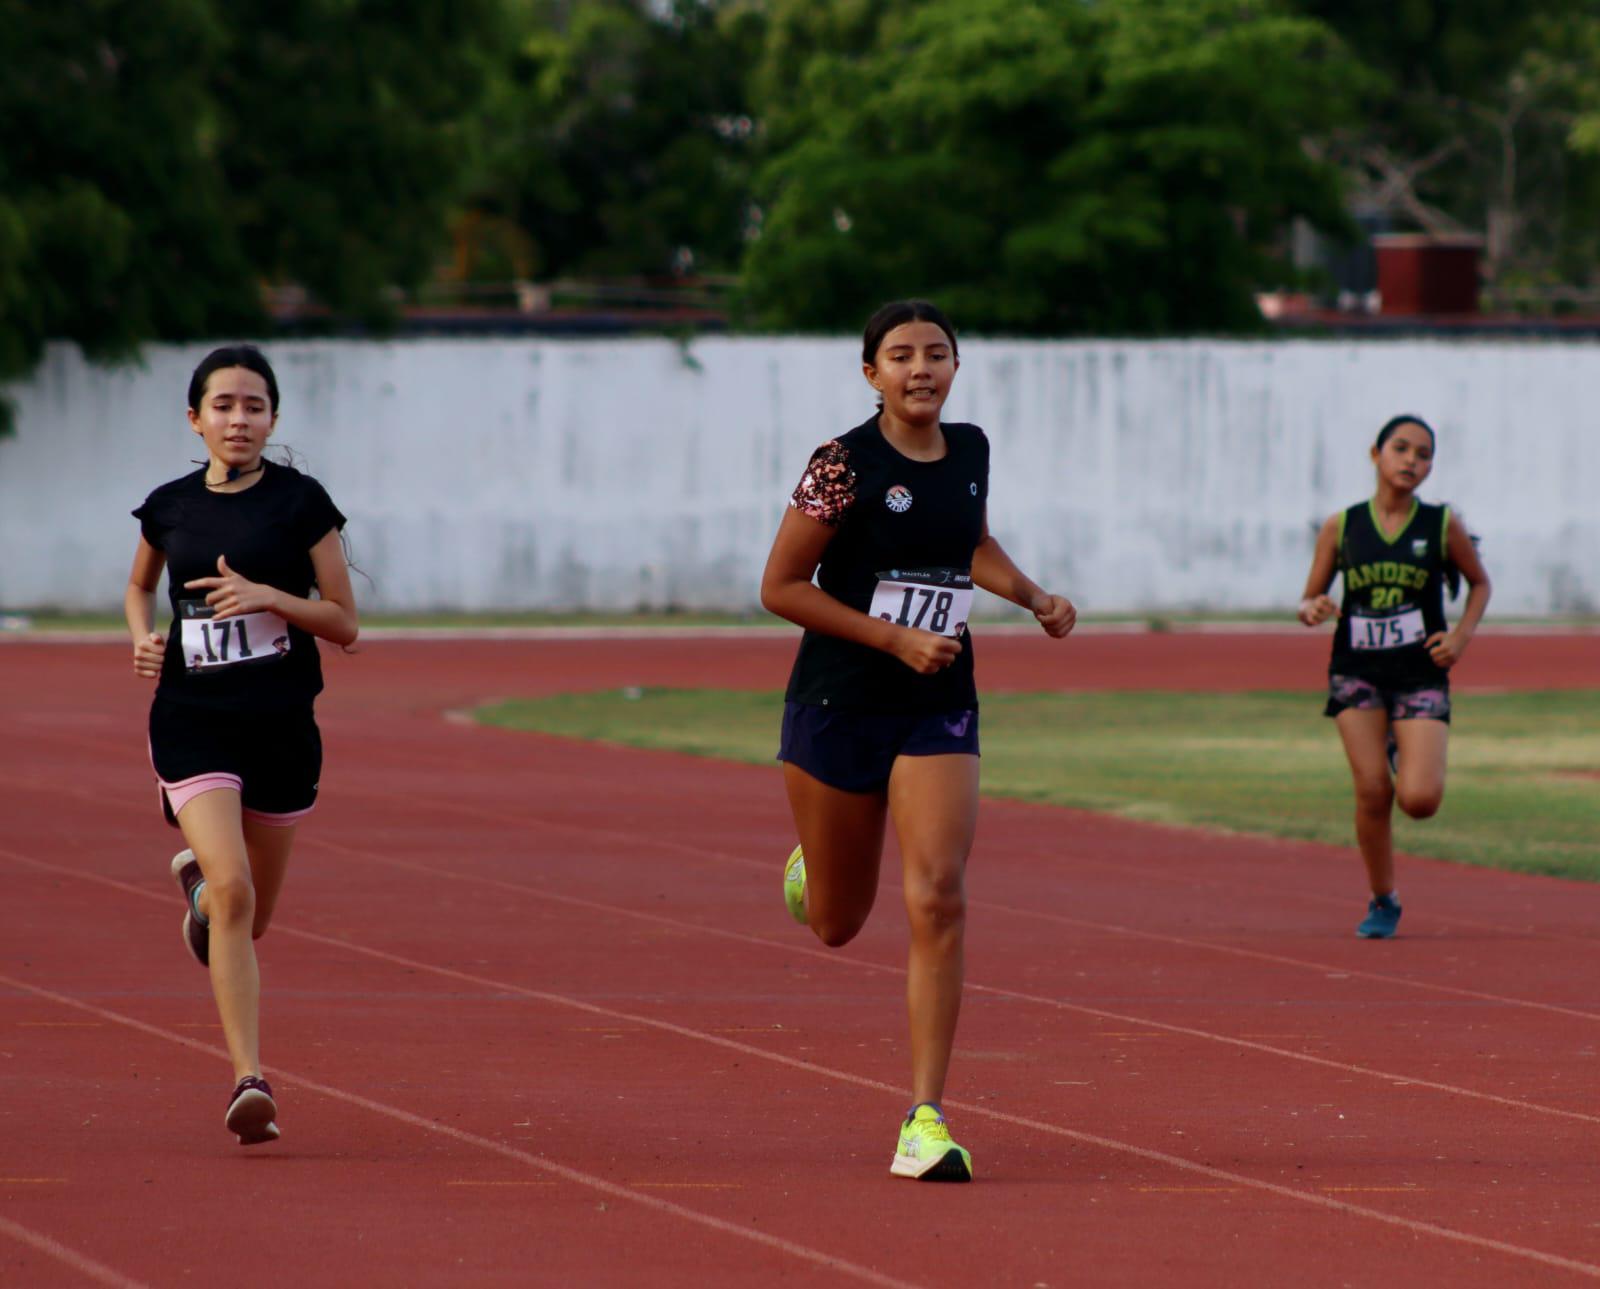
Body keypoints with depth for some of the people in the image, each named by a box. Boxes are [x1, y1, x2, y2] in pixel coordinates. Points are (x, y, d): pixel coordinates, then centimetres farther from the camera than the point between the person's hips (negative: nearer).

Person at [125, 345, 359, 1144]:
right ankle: (249, 1081, -19)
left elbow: (344, 623, -2)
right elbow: (139, 585, 24)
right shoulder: (169, 508, 4)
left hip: (281, 726, 1)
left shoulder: (300, 503, -3)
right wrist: (143, 637, 2)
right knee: (233, 892, -20)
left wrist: (266, 596, -18)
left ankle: (197, 879, 52)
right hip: (192, 720, -1)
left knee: (252, 914, 14)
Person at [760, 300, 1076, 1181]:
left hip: (939, 711, 3)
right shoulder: (846, 464, -12)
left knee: (938, 902, -15)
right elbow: (780, 587, -11)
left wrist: (1035, 598, 7)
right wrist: (896, 639, -17)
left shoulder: (969, 451, 4)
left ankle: (924, 1123, -14)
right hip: (839, 703, -3)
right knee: (837, 925, 11)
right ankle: (813, 867, 52)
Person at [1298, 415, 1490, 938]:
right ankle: (1382, 901, 10)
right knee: (1372, 791, -10)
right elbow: (1310, 599, 8)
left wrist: (1461, 637, -1)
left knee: (1419, 800, -13)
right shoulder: (1341, 527, 1)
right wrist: (1312, 610, -16)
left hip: (1420, 676, 0)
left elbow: (1480, 584, 15)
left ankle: (1405, 757, 24)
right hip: (1357, 673, 1)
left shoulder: (1442, 525, 0)